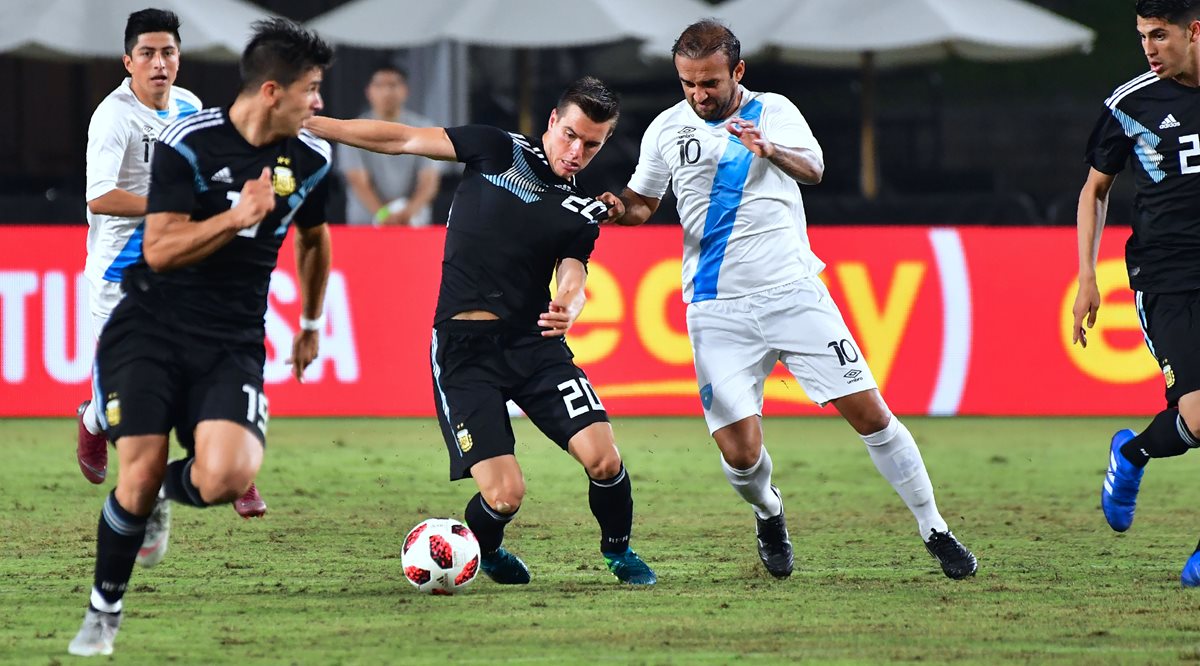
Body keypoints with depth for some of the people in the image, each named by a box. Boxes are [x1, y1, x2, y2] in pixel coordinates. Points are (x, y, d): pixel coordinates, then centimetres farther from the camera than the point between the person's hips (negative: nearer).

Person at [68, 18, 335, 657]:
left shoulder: (311, 158, 2)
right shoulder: (188, 143, -12)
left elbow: (313, 237, 23)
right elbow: (159, 250, -15)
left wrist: (312, 323, 29)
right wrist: (238, 217, -26)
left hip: (233, 342, 3)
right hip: (152, 326, -3)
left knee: (226, 477, -22)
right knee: (140, 471, -14)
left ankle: (163, 492, 15)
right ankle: (103, 611, 10)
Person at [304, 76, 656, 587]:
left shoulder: (582, 214, 8)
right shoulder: (497, 150, 2)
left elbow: (572, 281, -6)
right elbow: (402, 139, 4)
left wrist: (567, 310, -31)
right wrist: (309, 123, 1)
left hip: (533, 340, 2)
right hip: (463, 350, -2)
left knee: (603, 460, -16)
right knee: (505, 496, -13)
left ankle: (618, 552, 16)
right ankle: (484, 552, 23)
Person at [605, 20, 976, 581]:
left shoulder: (772, 111, 1)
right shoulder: (668, 128, 5)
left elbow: (812, 169, -16)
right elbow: (641, 204, 17)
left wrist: (770, 150, -38)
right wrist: (617, 210, -7)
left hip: (795, 295, 0)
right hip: (718, 312, 0)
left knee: (870, 413, -5)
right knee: (741, 452, -11)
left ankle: (935, 532, 9)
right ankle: (768, 515, 23)